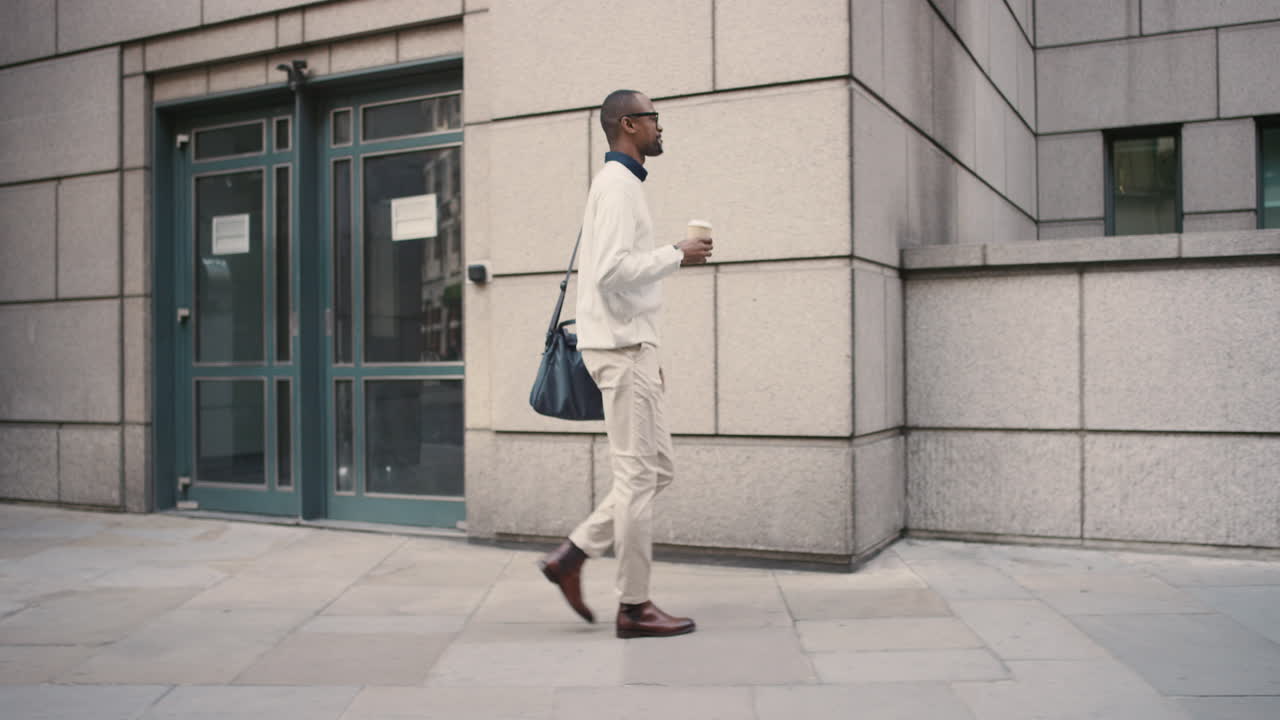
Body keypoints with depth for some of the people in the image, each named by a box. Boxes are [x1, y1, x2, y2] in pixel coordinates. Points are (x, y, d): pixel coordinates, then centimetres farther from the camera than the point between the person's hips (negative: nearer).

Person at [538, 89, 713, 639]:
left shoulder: (618, 182, 22)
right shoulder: (618, 182, -10)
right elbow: (613, 269, -24)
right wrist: (677, 255, -13)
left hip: (629, 345, 10)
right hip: (623, 346, -10)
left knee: (657, 469, 12)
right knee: (638, 475, -5)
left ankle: (571, 556, 13)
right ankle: (634, 607, 4)